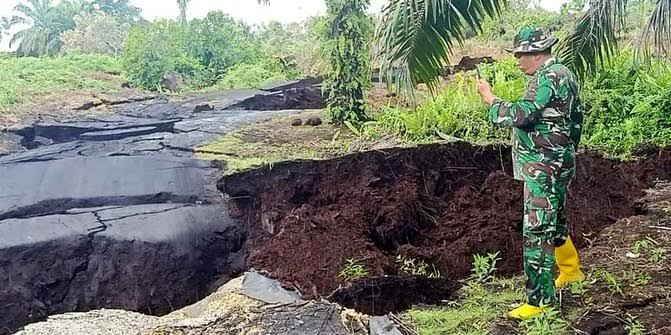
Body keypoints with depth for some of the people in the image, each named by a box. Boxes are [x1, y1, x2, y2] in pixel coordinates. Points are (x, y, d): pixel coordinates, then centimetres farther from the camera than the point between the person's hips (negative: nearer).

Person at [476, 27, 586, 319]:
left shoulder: (548, 77, -18)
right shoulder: (562, 73, 15)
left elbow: (521, 115, -27)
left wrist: (489, 97, -16)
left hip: (543, 167, -11)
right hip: (557, 162, 11)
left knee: (537, 229, -8)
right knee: (554, 221, 25)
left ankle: (540, 299, -3)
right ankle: (570, 271, 43)